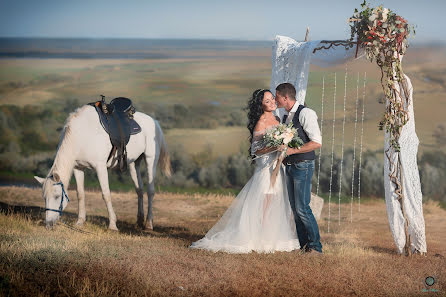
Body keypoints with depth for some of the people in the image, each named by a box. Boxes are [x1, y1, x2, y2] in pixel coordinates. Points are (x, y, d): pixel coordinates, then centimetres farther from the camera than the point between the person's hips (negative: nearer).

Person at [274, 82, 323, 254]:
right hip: (289, 167, 9)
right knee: (295, 208, 8)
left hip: (303, 166, -9)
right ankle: (303, 245, 13)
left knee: (302, 207, -11)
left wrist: (292, 150, -20)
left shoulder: (305, 113, -11)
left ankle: (316, 246, -3)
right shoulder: (285, 117, 14)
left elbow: (316, 142, -18)